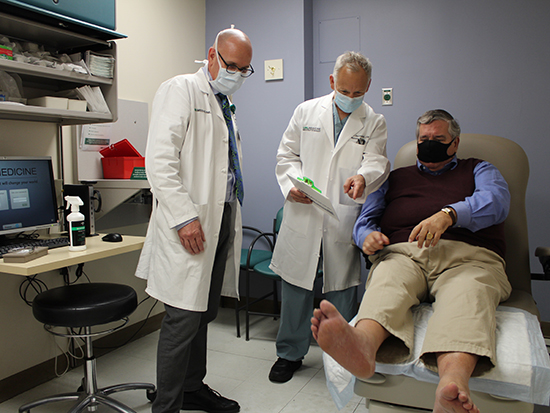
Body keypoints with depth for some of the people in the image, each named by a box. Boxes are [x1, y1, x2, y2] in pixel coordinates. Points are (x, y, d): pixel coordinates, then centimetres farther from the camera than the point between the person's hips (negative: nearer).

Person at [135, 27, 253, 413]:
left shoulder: (225, 105, 21)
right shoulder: (182, 89, -5)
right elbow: (159, 159, -17)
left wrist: (232, 220, 15)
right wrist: (184, 217, -22)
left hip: (222, 221, 9)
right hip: (191, 226, -8)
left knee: (204, 315, 16)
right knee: (184, 317, -5)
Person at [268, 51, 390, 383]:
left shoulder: (374, 123, 6)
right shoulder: (306, 111, 8)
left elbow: (377, 161, -7)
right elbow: (287, 155, 8)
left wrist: (363, 176, -31)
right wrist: (291, 183, -11)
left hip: (345, 221, 0)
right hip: (303, 216, 1)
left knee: (343, 289, 9)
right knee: (296, 286, 9)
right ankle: (290, 353, 28)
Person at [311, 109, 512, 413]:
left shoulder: (478, 170, 27)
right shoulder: (395, 177, 34)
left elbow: (496, 201, 4)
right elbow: (365, 219, 26)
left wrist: (448, 214, -17)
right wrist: (368, 235, -1)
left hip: (466, 255, -1)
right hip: (403, 253, 2)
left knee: (468, 293, -37)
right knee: (388, 278, -35)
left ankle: (451, 385, -63)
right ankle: (362, 343, -65)